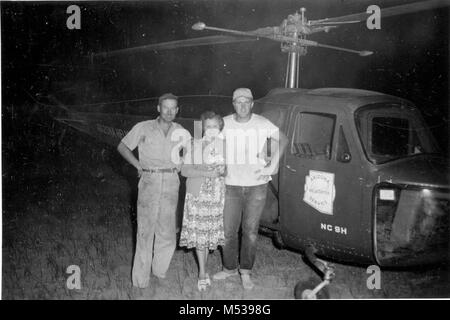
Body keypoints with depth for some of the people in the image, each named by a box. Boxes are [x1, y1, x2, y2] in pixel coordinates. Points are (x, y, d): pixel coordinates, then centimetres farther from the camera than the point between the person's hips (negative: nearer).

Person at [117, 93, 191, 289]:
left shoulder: (181, 132, 10)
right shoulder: (143, 128, 3)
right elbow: (122, 147, 9)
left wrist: (182, 163, 1)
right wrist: (138, 165, -1)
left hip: (171, 184, 2)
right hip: (149, 183, -2)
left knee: (167, 233, 3)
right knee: (145, 230, -2)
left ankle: (159, 271, 24)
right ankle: (140, 279, 8)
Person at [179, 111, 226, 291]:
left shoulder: (226, 145, 7)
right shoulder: (195, 145, 3)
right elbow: (184, 170, -4)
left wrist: (223, 170, -12)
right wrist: (206, 172, -16)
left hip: (218, 195, 1)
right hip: (198, 194, -1)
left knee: (210, 233, 6)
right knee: (198, 234, -1)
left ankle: (203, 268, 24)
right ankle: (202, 273, 10)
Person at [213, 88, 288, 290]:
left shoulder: (262, 124, -6)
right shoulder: (224, 124, -3)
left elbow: (282, 140, 6)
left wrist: (272, 167, -1)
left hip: (257, 184, -1)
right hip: (231, 184, 1)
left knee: (250, 230, 4)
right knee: (228, 230, 6)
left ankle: (246, 272, 18)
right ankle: (229, 268, 25)